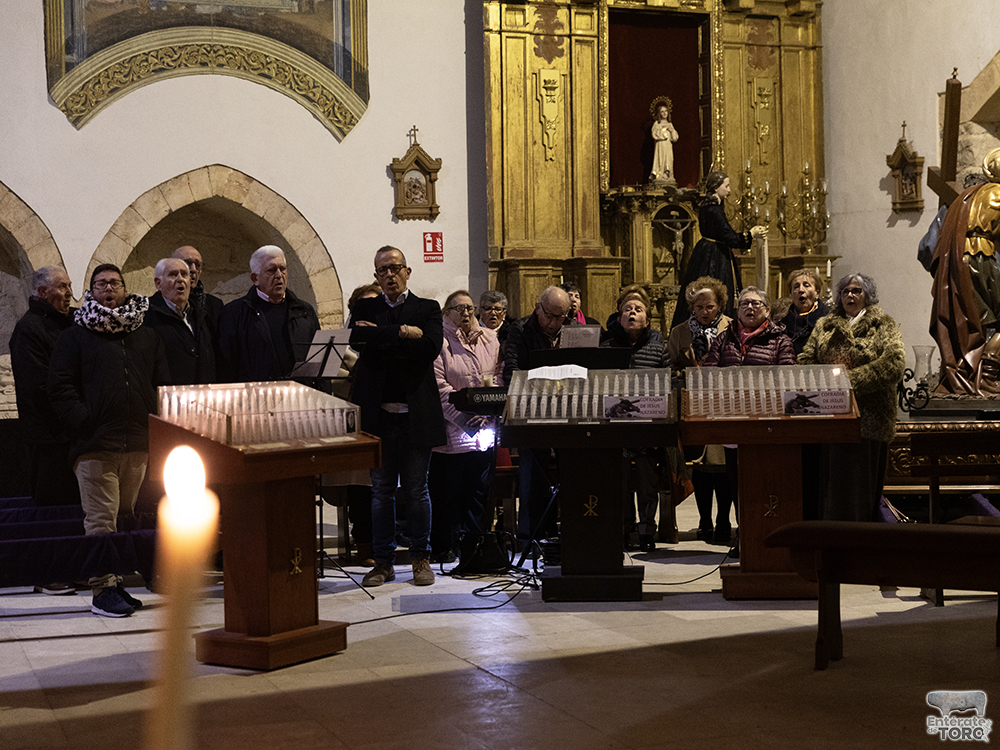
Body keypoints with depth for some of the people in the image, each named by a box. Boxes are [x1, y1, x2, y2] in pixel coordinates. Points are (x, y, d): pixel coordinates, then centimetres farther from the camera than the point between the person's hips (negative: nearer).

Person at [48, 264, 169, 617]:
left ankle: (115, 581, 19)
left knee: (127, 515, 10)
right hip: (96, 444, -4)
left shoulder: (147, 336, 19)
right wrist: (85, 422, -11)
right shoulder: (74, 336, 7)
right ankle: (103, 588, -4)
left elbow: (163, 384, 17)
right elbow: (61, 388, 0)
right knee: (100, 518, -7)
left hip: (139, 442, 4)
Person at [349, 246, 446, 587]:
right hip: (378, 415, 2)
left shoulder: (428, 309, 6)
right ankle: (383, 561, 15)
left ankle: (420, 558, 17)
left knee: (416, 491, 5)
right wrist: (402, 333, -13)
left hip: (416, 415, -1)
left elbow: (430, 347, -12)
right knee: (381, 491, 7)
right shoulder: (365, 308, 11)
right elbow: (358, 339, -10)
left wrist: (382, 340, -10)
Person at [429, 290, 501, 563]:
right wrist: (464, 415, -19)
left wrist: (486, 413, -7)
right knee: (446, 491, 2)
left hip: (484, 432, 5)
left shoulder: (489, 339, 11)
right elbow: (438, 384, -12)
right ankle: (442, 547, 11)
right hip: (452, 432, -5)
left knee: (479, 490, 10)